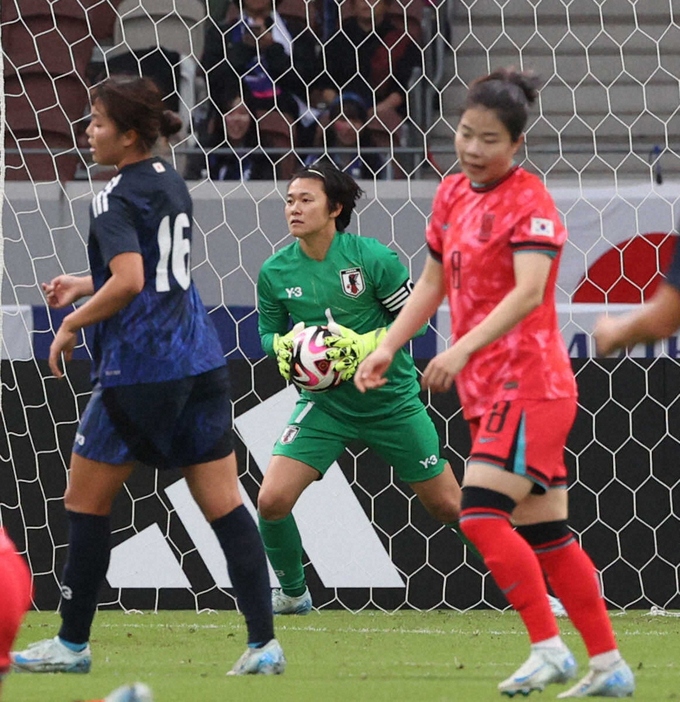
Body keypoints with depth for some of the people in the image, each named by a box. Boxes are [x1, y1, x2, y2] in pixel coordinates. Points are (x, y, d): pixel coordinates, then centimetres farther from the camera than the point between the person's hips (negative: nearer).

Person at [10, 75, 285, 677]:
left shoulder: (115, 199, -12)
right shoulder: (173, 185, 14)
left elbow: (129, 282, -24)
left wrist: (72, 323, -11)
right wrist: (85, 286, 26)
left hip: (139, 369, -8)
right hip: (201, 361, 8)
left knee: (86, 503, 7)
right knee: (224, 504, 4)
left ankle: (72, 643, 13)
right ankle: (264, 644, -3)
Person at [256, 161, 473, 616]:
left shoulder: (372, 258, -15)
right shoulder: (275, 272, -6)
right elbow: (269, 333, 8)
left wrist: (366, 345, -22)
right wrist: (283, 347, -15)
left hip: (391, 402, -2)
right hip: (325, 403, 2)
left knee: (449, 506, 5)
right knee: (272, 501, -15)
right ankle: (293, 593, 11)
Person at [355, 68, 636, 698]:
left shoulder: (528, 200, -11)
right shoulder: (452, 194, 11)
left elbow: (529, 291, -25)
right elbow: (433, 284, 21)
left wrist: (462, 350, -33)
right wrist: (387, 347, 11)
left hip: (528, 384, -8)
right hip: (487, 388, 8)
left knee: (481, 513, -18)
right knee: (545, 536, 8)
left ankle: (549, 649, -12)